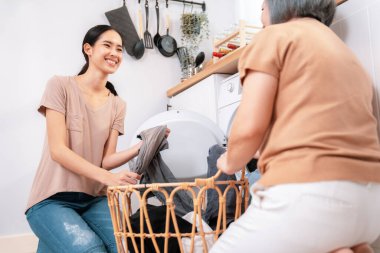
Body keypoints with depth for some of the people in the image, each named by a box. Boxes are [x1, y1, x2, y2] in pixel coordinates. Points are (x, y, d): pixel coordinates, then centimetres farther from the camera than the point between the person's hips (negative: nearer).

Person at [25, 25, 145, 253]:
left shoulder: (117, 105, 9)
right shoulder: (61, 85, -5)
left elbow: (106, 160, 1)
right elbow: (58, 151, -13)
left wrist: (142, 147, -17)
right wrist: (107, 177, -25)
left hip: (94, 199, 5)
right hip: (52, 199, -4)